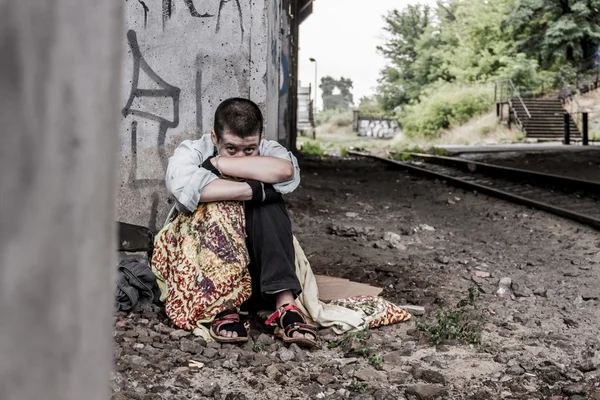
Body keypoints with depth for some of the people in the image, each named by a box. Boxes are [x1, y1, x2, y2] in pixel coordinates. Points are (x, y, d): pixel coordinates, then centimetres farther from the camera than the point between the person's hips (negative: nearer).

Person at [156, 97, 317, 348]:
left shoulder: (268, 151, 0)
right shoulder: (191, 152, -5)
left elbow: (285, 171, -27)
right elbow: (186, 188, -30)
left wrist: (216, 164, -23)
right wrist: (256, 189, -28)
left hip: (257, 270, 2)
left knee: (268, 203, -22)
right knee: (219, 206, -26)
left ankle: (285, 304, -36)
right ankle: (225, 308, -35)